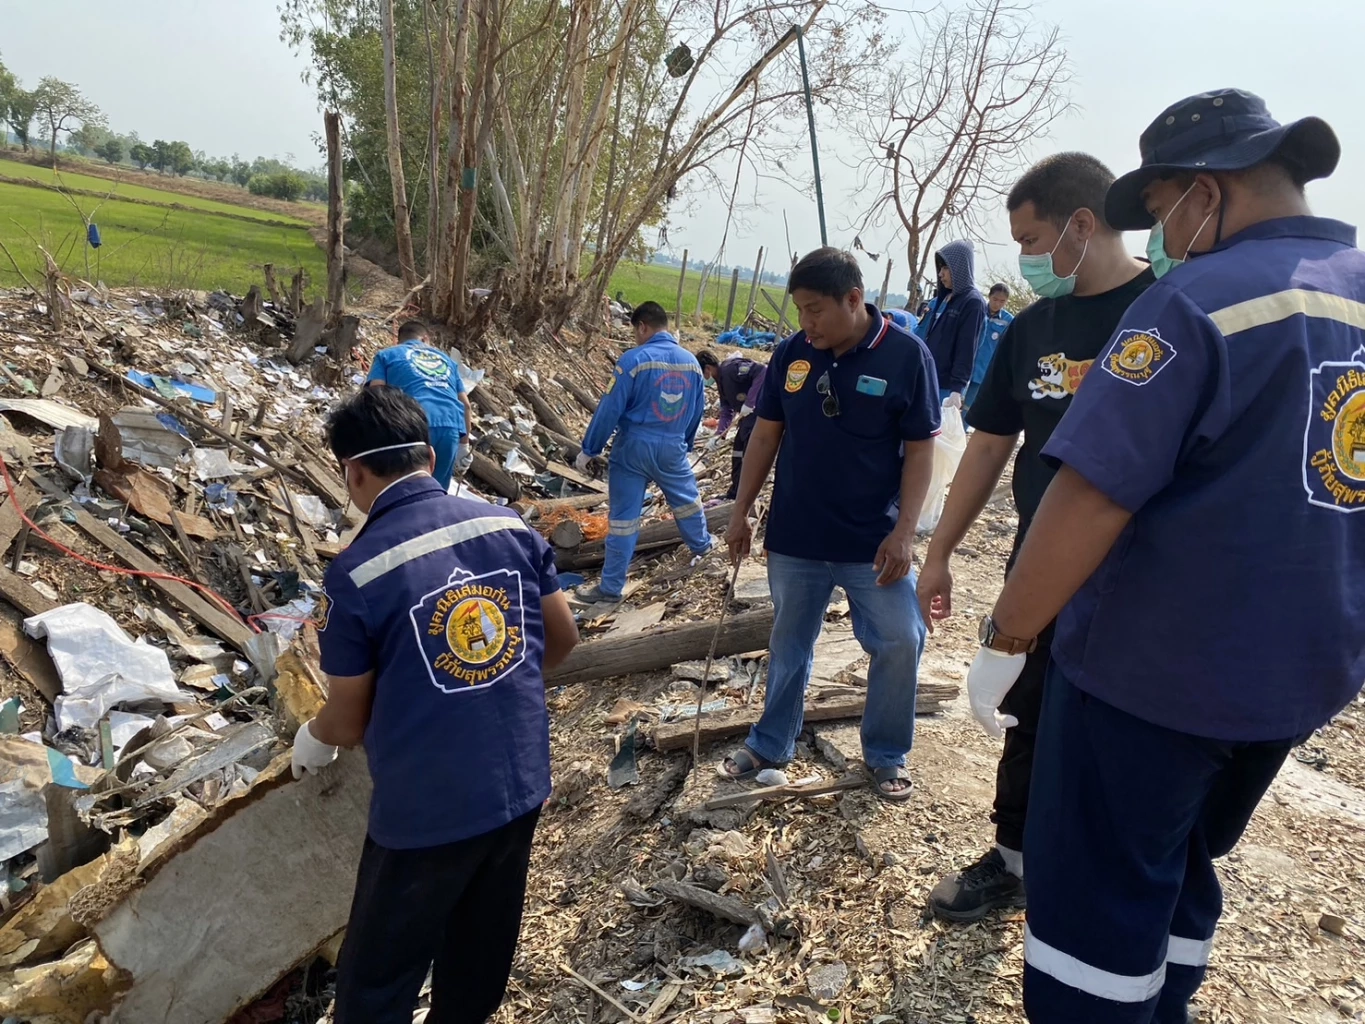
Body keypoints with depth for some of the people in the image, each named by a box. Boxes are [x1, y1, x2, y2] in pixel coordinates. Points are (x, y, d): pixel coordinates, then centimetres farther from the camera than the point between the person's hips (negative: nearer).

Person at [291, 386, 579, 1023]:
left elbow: (349, 722, -8)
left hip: (427, 812, -5)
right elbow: (563, 638, 6)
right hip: (521, 787, 5)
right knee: (480, 956, 26)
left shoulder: (355, 575, -18)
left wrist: (310, 739, 15)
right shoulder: (510, 527, -5)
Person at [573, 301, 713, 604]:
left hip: (633, 448, -4)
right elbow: (697, 411, 13)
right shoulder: (692, 361, 3)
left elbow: (610, 409, -15)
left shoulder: (634, 359, -15)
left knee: (624, 516, 1)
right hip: (672, 449, 4)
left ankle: (611, 586, 5)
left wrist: (589, 449, -7)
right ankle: (701, 544, 52)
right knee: (686, 498, 28)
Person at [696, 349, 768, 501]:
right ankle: (735, 494, 31)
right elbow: (726, 411, 16)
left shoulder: (730, 368, -17)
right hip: (750, 413, 11)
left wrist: (749, 401, -29)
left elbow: (763, 372, -30)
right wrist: (718, 434, 3)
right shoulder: (721, 381, 14)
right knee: (739, 449, 19)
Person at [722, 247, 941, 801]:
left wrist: (904, 531, -14)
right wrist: (741, 512, 5)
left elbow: (920, 449, -9)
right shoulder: (791, 354, -3)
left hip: (873, 542, -2)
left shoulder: (907, 355, -11)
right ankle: (770, 746, 33)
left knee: (900, 643, 4)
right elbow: (766, 435, 5)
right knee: (788, 645, 15)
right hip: (795, 538, 2)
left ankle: (886, 755, 26)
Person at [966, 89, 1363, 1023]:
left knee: (1094, 899, 7)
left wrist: (1004, 639, -14)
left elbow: (1090, 498, -24)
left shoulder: (1200, 300, -18)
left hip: (1154, 666, -7)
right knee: (1178, 875, 24)